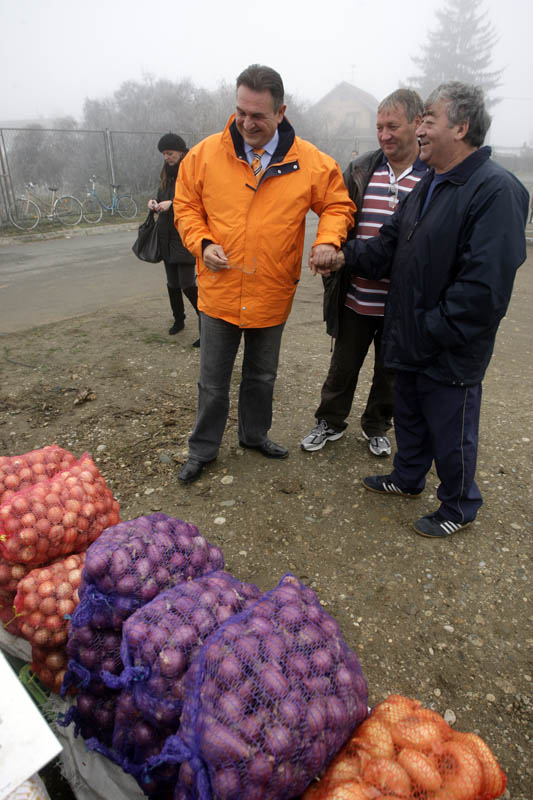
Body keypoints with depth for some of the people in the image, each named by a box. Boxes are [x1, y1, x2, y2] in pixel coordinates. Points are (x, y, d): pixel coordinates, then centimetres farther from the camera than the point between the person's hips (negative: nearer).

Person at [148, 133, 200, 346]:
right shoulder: (167, 173, 13)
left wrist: (172, 203, -23)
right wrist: (154, 201, -1)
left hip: (186, 236, -7)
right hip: (167, 235, 7)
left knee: (187, 284, -11)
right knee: (172, 283, 11)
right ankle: (178, 320, 27)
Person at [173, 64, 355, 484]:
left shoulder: (311, 162, -6)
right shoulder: (205, 154, -6)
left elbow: (337, 204, 5)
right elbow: (186, 207, 3)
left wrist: (328, 240, -16)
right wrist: (203, 243, -15)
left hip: (272, 295, 1)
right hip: (219, 293, 0)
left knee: (262, 377, 20)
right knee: (213, 382, 12)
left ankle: (255, 434, 45)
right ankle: (203, 449, 33)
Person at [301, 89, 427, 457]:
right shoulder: (360, 170, 2)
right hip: (356, 298, 2)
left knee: (390, 371, 15)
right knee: (343, 365, 14)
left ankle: (377, 426, 37)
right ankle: (331, 422, 34)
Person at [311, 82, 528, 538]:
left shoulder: (496, 191, -20)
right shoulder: (431, 185, 11)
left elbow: (484, 287, -26)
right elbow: (393, 244, 12)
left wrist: (432, 331, -21)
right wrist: (347, 256, -4)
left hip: (451, 351, -8)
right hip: (412, 342, 9)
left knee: (450, 431, 9)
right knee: (409, 415, 23)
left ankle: (460, 508, 33)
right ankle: (408, 479, 47)